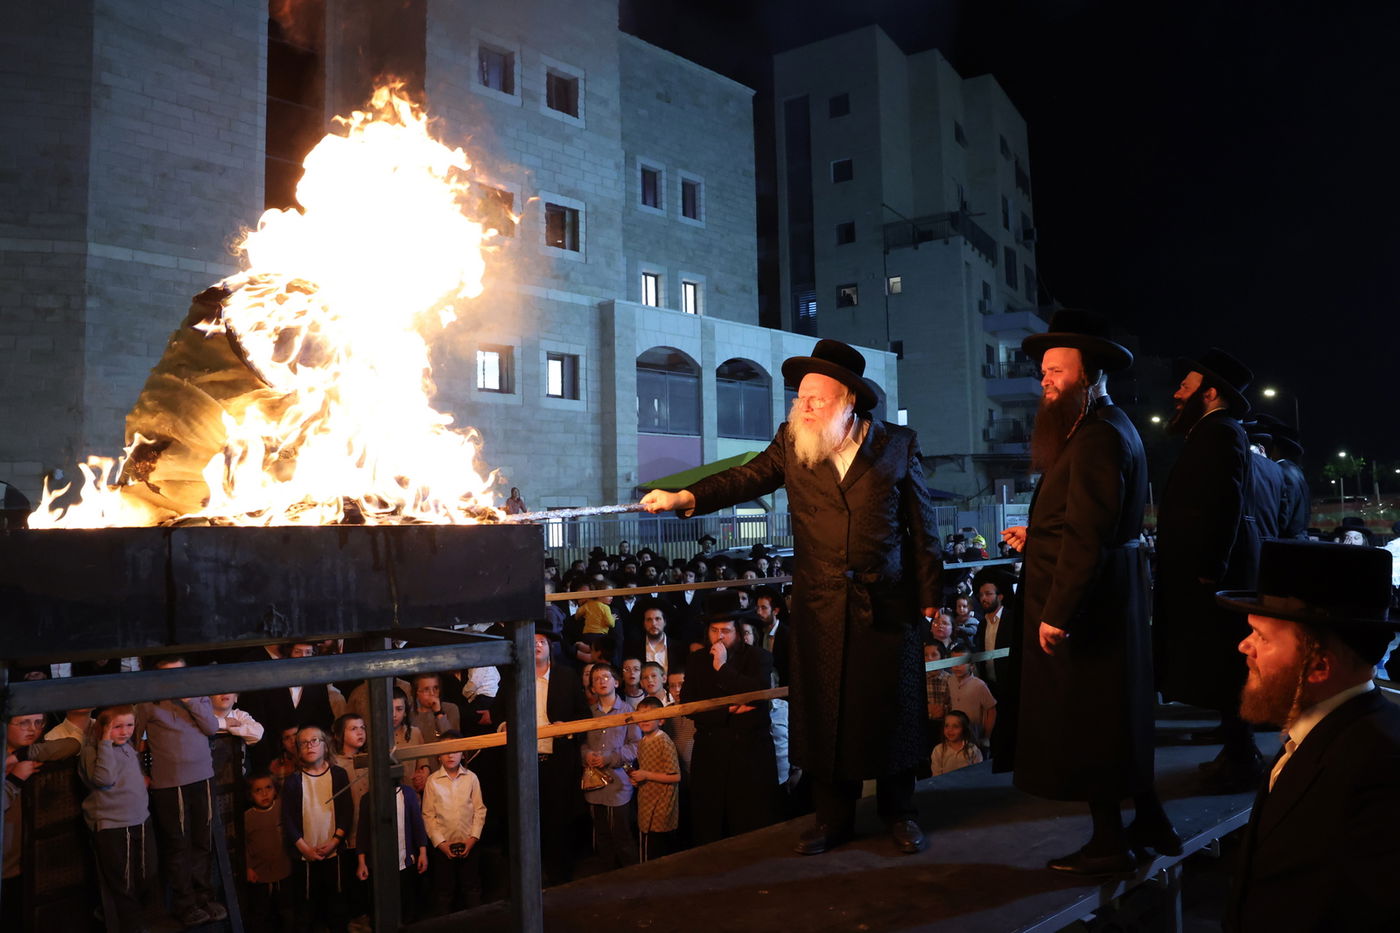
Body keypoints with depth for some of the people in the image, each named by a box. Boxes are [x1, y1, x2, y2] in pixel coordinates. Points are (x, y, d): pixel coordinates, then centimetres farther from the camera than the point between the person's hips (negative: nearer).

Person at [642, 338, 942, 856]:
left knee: (890, 710, 7)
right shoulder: (792, 443, 5)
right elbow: (750, 477, -6)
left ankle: (898, 813, 27)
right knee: (823, 711, 7)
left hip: (887, 602, -1)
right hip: (819, 606, 2)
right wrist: (687, 498, -22)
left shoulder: (897, 444, 1)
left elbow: (921, 523, 3)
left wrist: (929, 593, 1)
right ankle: (833, 817, 23)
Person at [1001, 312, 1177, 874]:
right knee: (1117, 718, 20)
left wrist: (1058, 612, -25)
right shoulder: (1110, 427, 14)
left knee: (1086, 723, 1)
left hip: (1083, 603, -11)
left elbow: (1089, 534, -25)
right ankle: (1150, 822, 32)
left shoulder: (1098, 436, -19)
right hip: (1112, 598, 11)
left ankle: (1109, 841, 14)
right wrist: (1035, 540, 13)